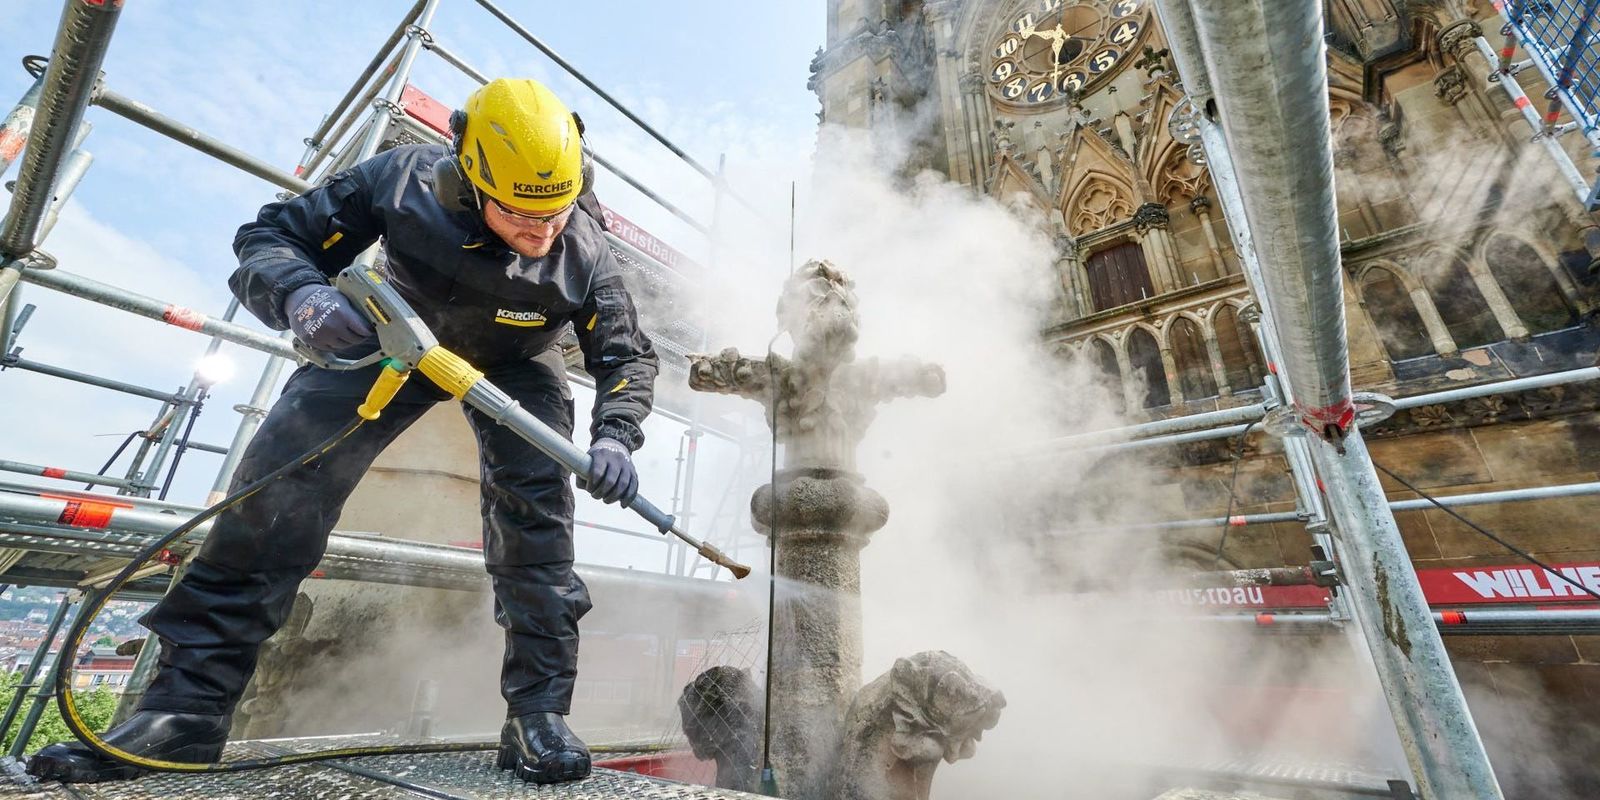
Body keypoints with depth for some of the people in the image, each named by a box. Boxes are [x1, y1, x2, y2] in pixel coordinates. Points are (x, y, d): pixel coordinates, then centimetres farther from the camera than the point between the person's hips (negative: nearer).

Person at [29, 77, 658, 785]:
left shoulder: (584, 254, -28)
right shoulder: (404, 178, -26)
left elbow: (627, 357, -19)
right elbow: (269, 237, -16)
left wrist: (614, 436, -37)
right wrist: (301, 295, -40)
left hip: (513, 363, -1)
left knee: (535, 505, -21)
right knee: (282, 474, -14)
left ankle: (538, 712, -13)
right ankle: (187, 704, -2)